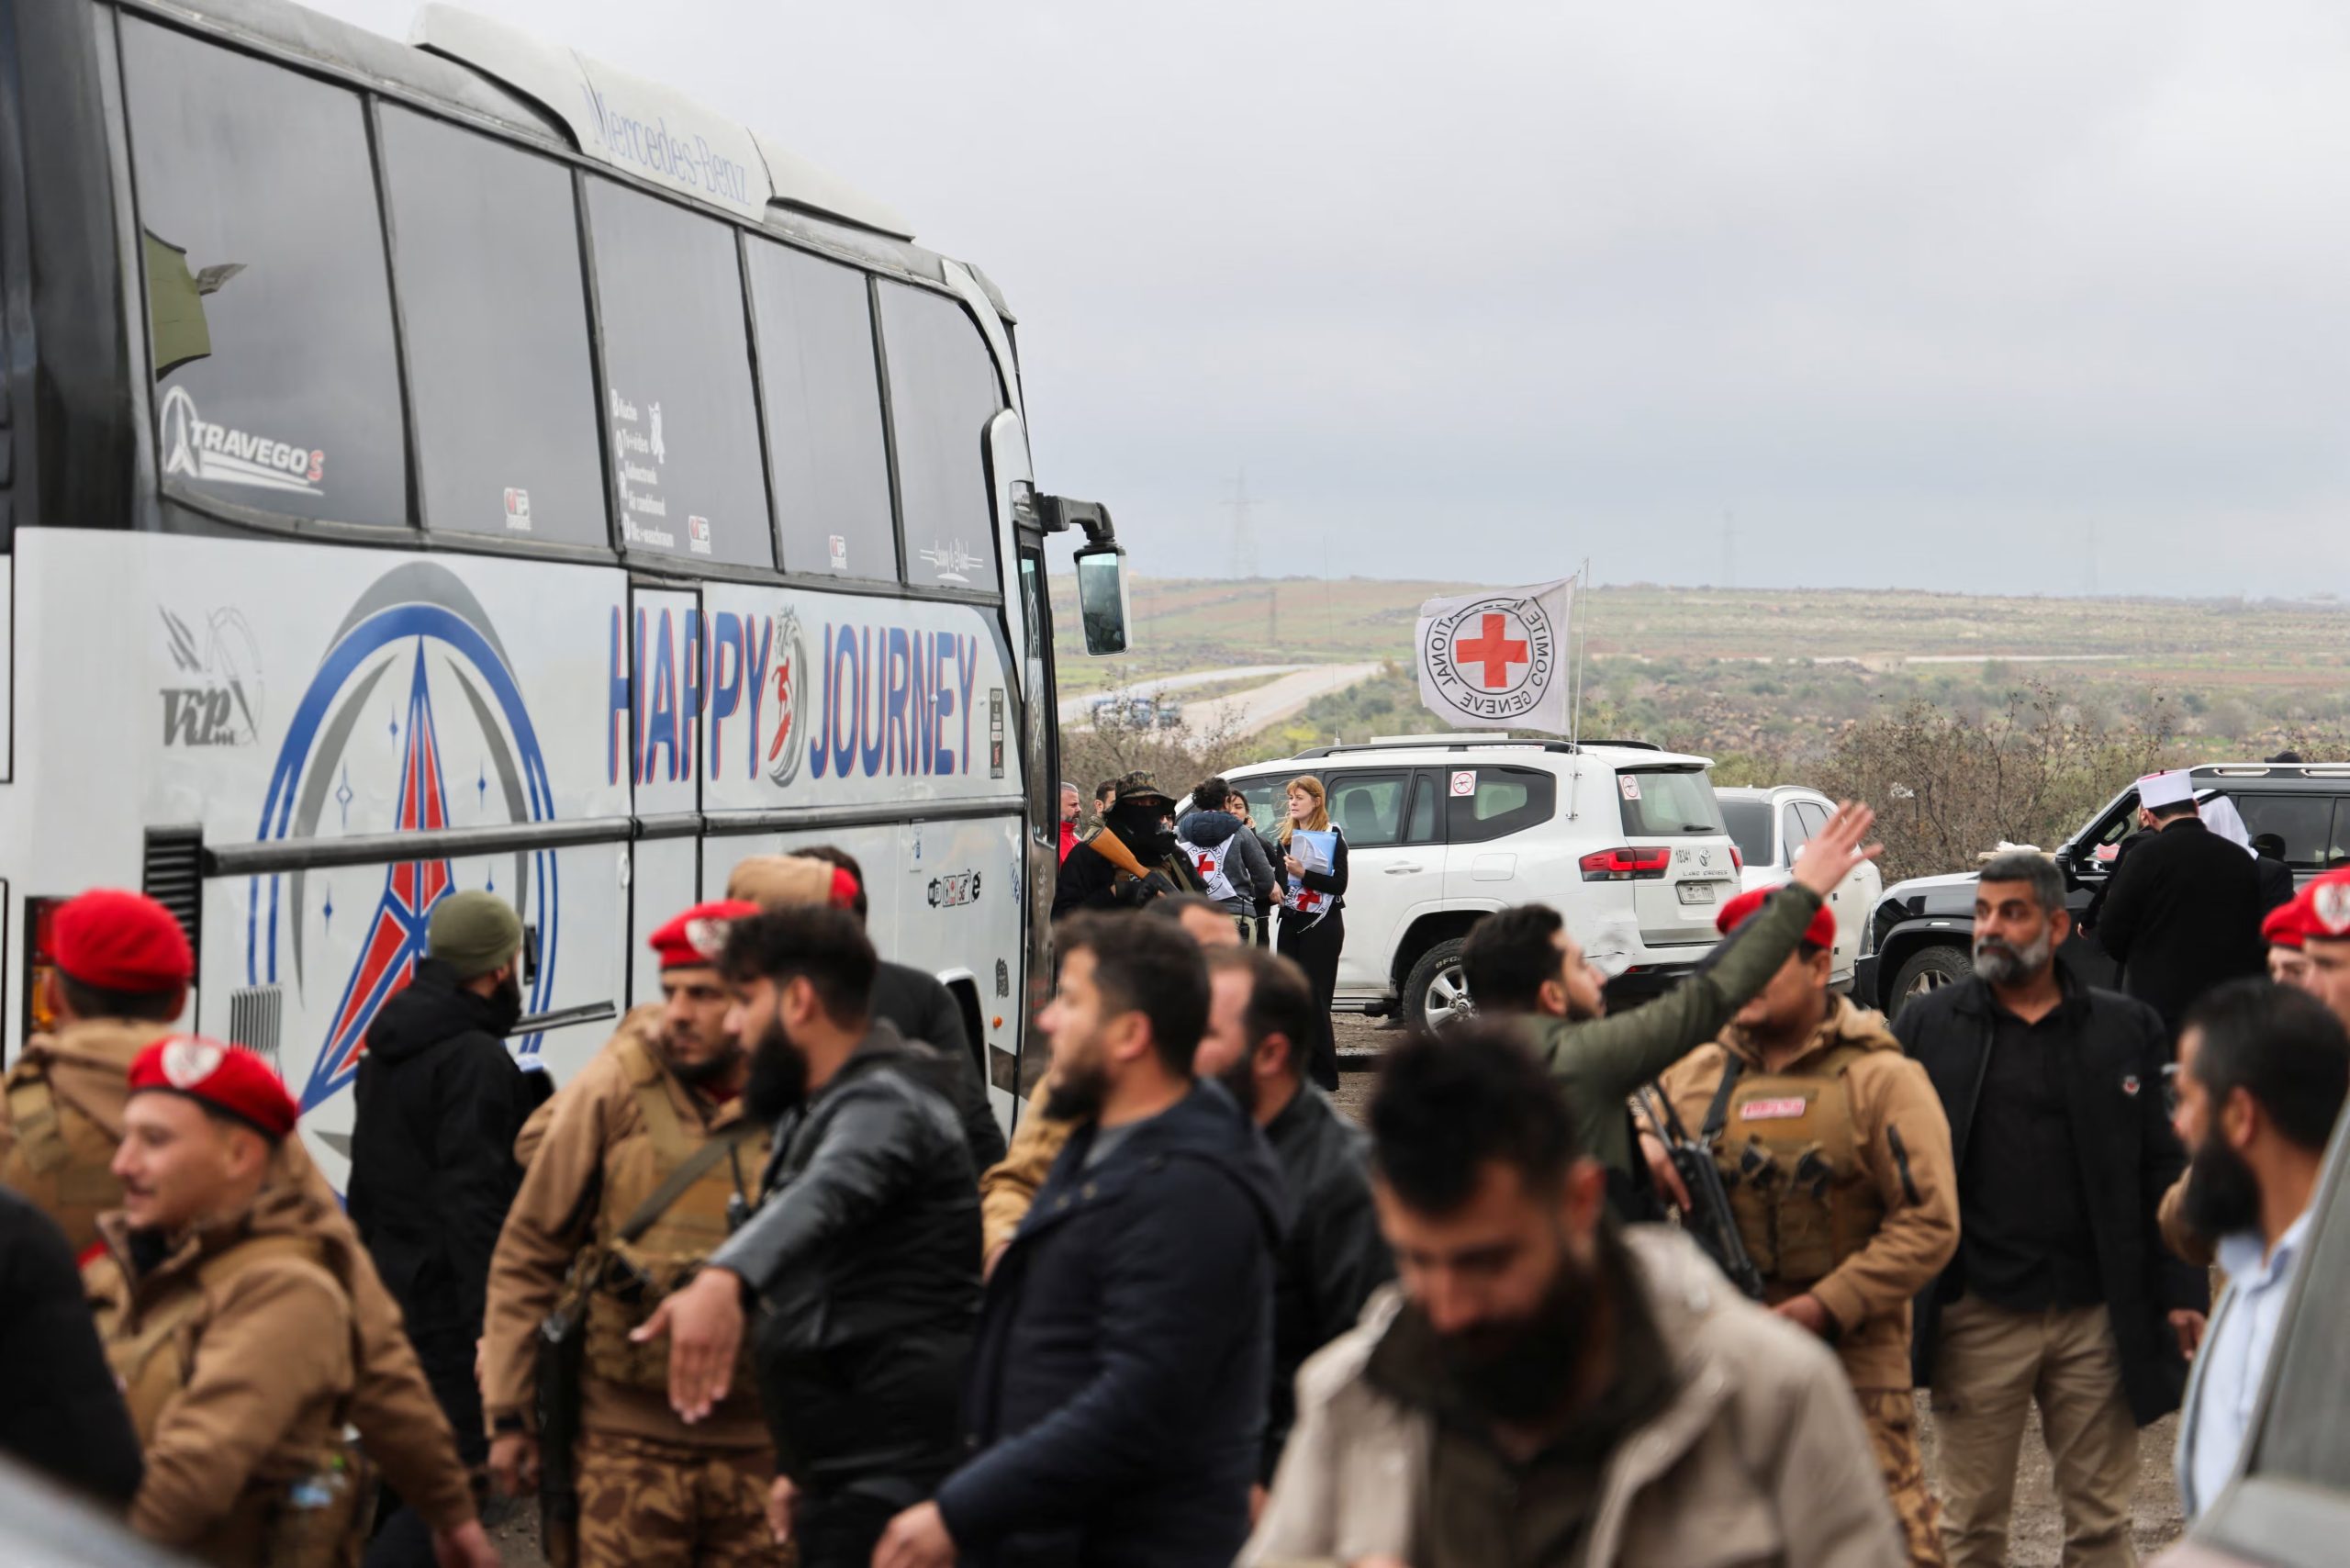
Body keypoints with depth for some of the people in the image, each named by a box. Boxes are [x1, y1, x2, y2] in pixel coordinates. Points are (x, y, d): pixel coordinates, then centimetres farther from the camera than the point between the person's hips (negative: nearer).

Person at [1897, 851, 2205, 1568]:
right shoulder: (1926, 1026, 5)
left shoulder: (2127, 1030, 6)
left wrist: (2181, 1292, 0)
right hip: (1976, 1317, 0)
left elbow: (2164, 1171, 6)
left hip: (2098, 1319, 0)